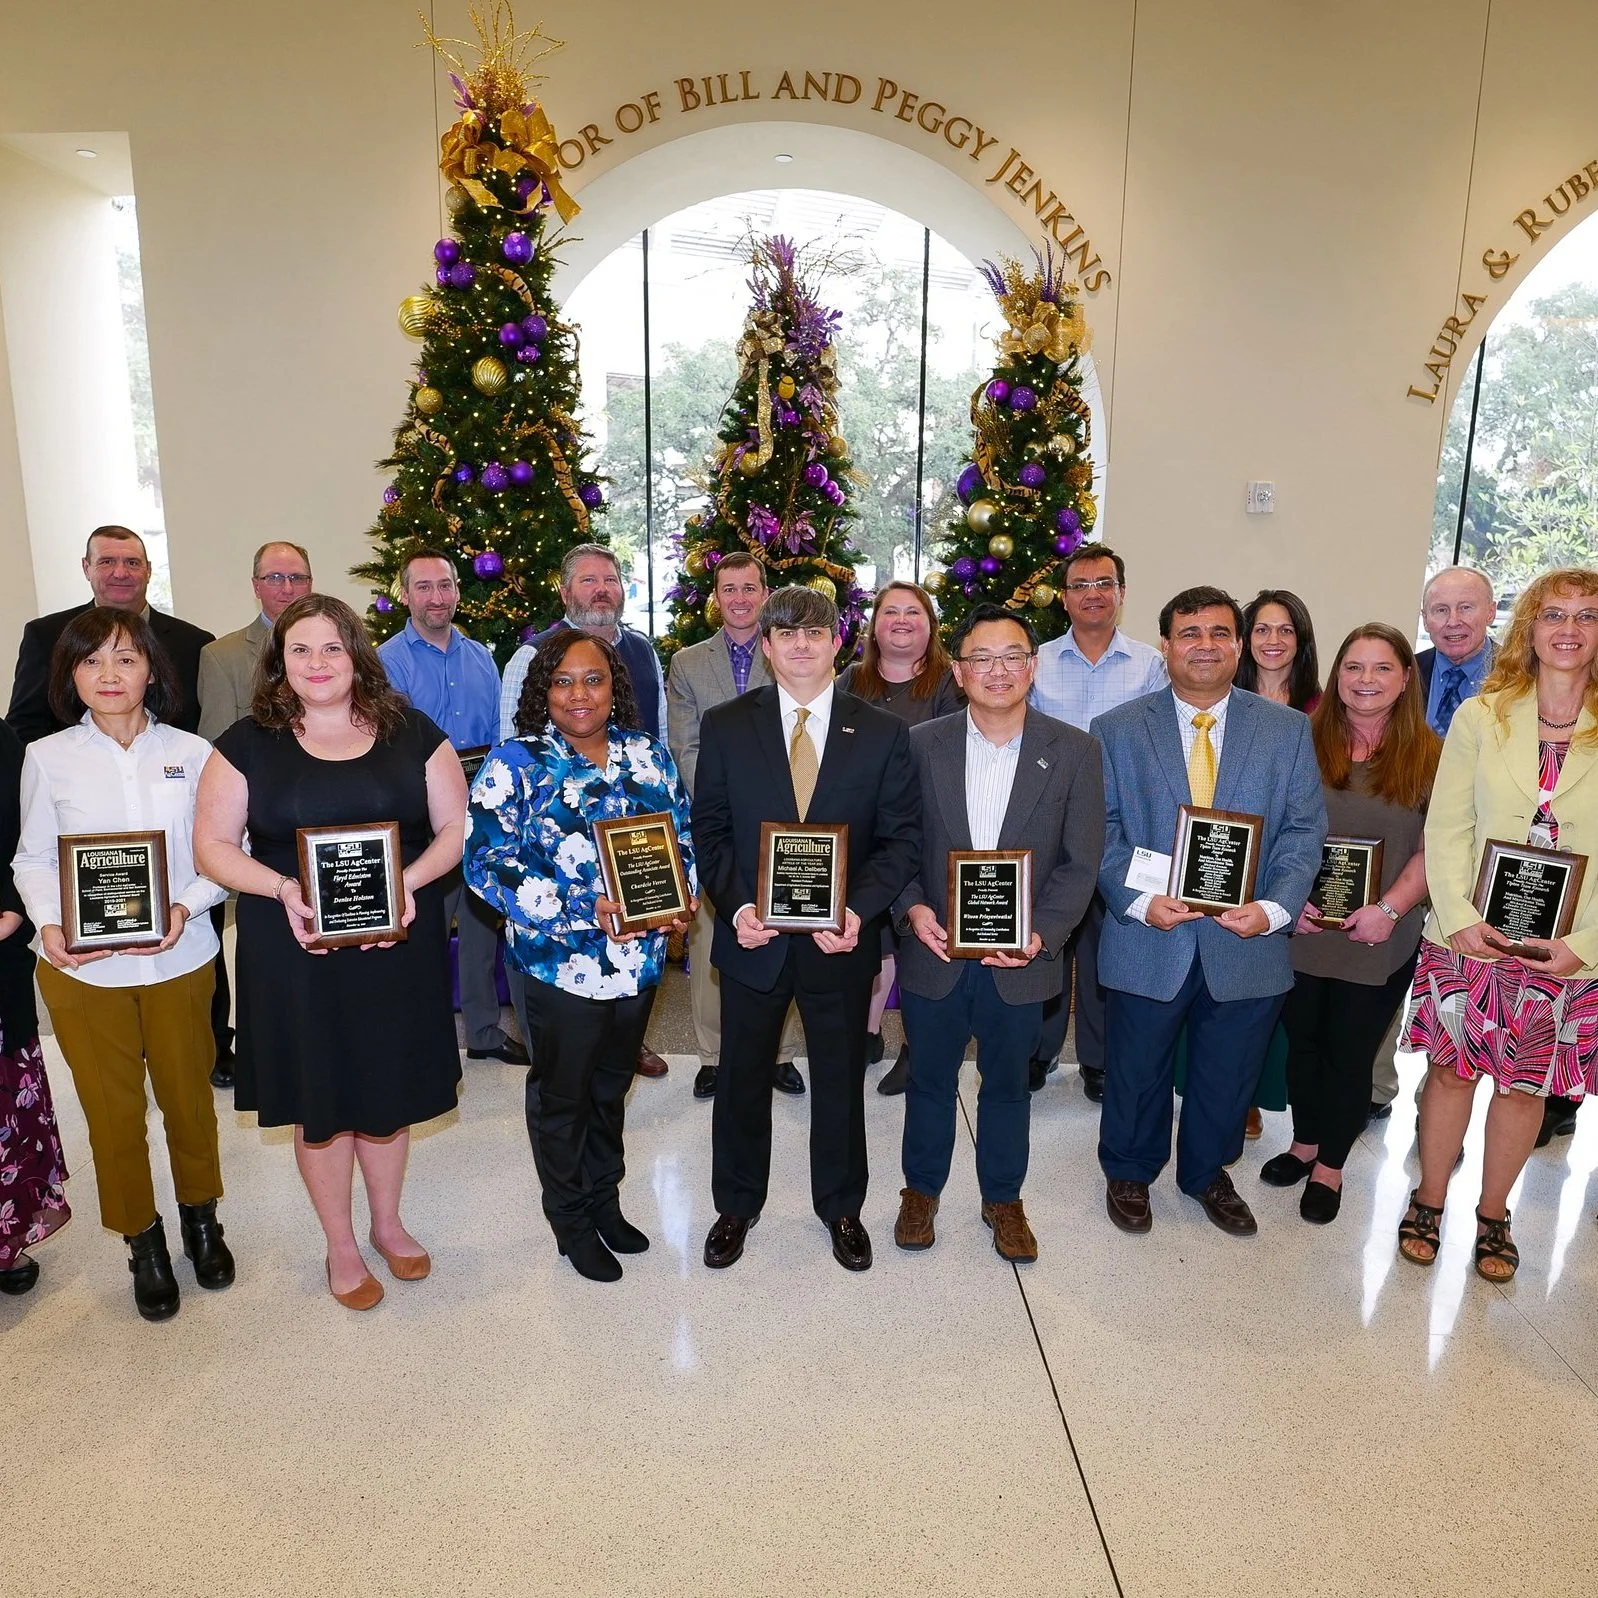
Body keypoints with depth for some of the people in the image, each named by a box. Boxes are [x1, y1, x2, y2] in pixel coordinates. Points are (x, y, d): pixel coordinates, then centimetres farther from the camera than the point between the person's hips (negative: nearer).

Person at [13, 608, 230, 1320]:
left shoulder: (191, 752, -4)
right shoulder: (46, 758, -3)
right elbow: (33, 857, 3)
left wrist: (186, 907, -17)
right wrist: (49, 923, -13)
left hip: (179, 960, 0)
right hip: (83, 968, 0)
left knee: (189, 1094, 14)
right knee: (112, 1108, 11)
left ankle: (200, 1215, 38)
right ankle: (142, 1239, 32)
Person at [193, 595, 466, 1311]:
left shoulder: (412, 735, 2)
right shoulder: (247, 745, 1)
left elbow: (455, 827, 2)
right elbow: (213, 844, 0)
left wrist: (410, 879, -16)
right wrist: (282, 888, -17)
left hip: (398, 949, 1)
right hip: (295, 952, 0)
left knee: (389, 1093, 14)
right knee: (320, 1102, 10)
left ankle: (387, 1225, 38)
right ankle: (340, 1245, 32)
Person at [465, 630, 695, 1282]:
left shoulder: (650, 754, 3)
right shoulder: (516, 762, -10)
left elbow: (683, 836, 9)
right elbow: (487, 861, -17)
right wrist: (583, 911, -23)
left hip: (638, 961, 4)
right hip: (557, 965, -4)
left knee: (611, 1087, 22)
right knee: (561, 1094, 15)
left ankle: (605, 1200, 43)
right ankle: (570, 1220, 36)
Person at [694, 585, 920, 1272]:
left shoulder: (883, 733, -2)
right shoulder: (725, 726, -2)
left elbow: (901, 836, -3)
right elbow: (709, 830, 0)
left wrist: (859, 910, -18)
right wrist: (734, 906, -15)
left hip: (842, 939, 0)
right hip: (752, 934, 0)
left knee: (841, 1080, 16)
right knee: (742, 1078, 15)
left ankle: (841, 1208, 39)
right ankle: (736, 1206, 38)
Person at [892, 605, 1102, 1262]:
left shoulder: (1074, 752, -6)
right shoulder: (921, 745, -6)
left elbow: (1080, 863, -5)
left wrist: (1042, 933, -17)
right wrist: (912, 907, -17)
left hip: (1021, 960, 0)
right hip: (935, 953, 0)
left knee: (1007, 1083, 18)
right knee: (930, 1079, 17)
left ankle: (1003, 1198, 40)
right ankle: (922, 1189, 40)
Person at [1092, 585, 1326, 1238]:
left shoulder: (1288, 730, 3)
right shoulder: (1116, 730, -1)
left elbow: (1304, 830, 0)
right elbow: (1103, 831, -3)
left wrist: (1274, 907, -15)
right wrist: (1139, 901, -17)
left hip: (1247, 942, 2)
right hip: (1147, 939, -1)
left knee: (1227, 1075, 17)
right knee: (1137, 1070, 14)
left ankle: (1207, 1173, 43)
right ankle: (1128, 1173, 39)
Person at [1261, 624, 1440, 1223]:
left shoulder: (1430, 756, -1)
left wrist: (1390, 909, -16)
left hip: (1380, 942, -1)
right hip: (1302, 931, 1)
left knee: (1351, 1052, 11)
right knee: (1303, 1039, 15)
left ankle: (1330, 1166, 28)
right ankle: (1304, 1143, 36)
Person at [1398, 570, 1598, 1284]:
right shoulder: (1481, 716, 0)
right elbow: (1446, 828, -1)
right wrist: (1457, 916, -12)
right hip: (1469, 934, 0)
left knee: (1526, 1083, 13)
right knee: (1451, 1066, 11)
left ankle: (1493, 1215, 33)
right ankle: (1428, 1201, 29)